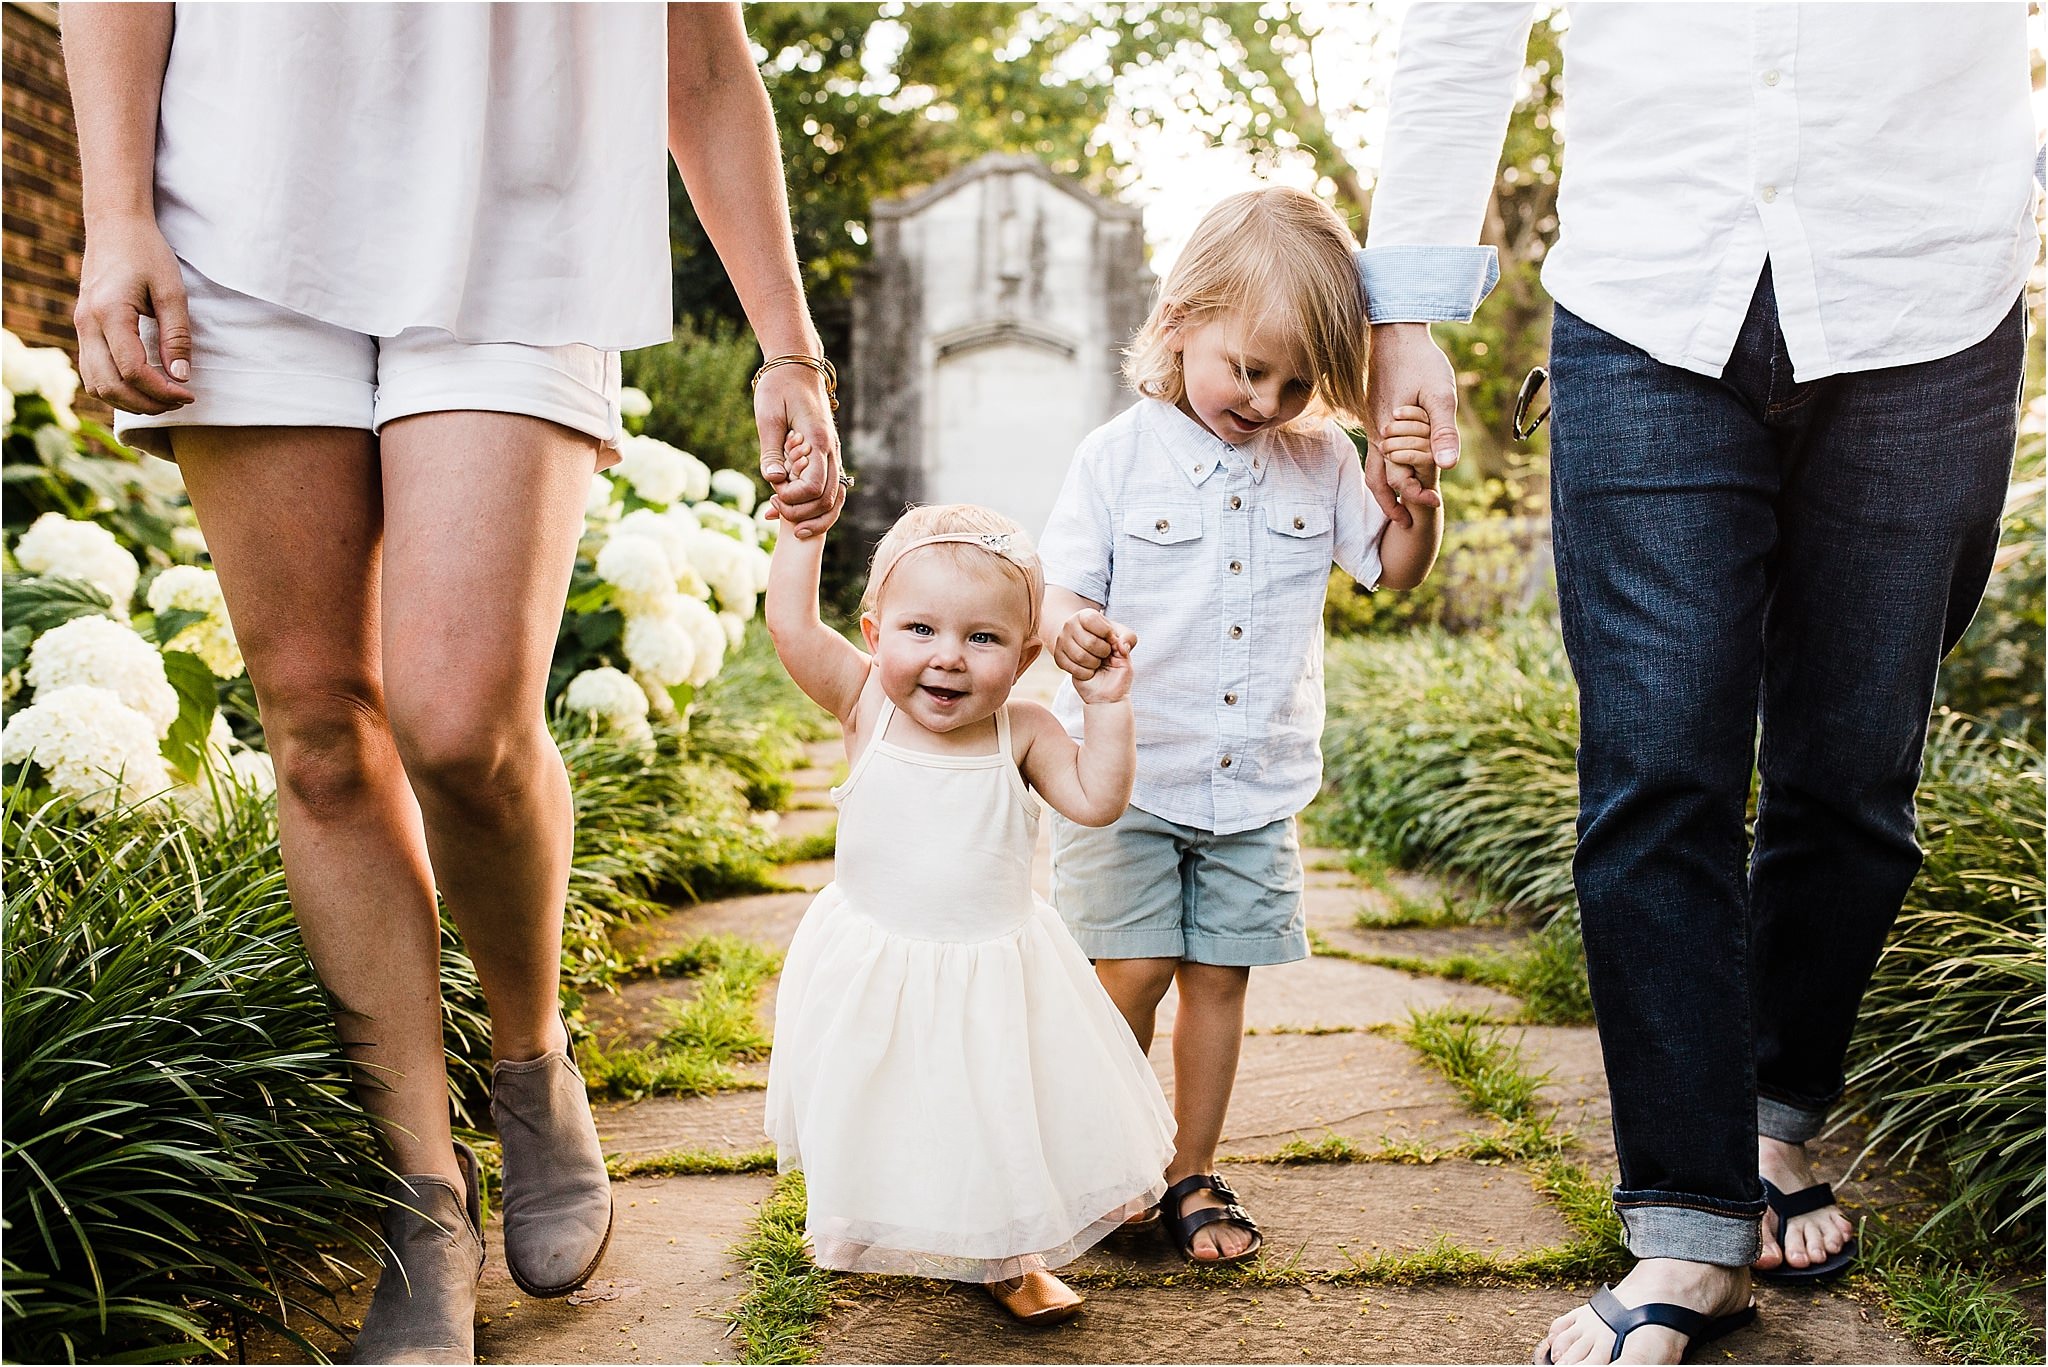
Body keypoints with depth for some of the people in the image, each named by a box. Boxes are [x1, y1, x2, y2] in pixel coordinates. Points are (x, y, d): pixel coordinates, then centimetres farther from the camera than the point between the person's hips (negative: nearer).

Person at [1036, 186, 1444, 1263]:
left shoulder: (1320, 460, 3)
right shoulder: (1118, 456, -6)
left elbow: (1393, 569, 8)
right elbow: (1061, 590, -8)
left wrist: (1419, 493, -12)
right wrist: (1070, 632, -33)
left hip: (1259, 782, 3)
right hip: (1127, 777, -3)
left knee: (1219, 974, 7)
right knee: (1131, 974, -4)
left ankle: (1192, 1175, 23)